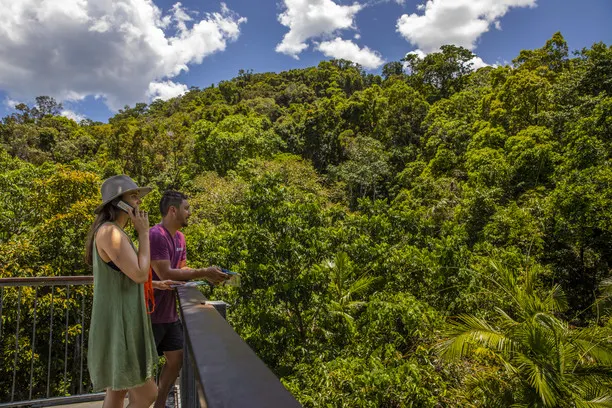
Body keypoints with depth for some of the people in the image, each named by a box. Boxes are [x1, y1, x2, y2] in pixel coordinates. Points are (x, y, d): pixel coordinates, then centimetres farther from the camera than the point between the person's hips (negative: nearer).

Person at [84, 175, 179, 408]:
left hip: (121, 323, 11)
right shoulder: (110, 232, -21)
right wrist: (144, 233, -16)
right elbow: (140, 274, -24)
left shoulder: (115, 231, 13)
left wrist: (156, 284, 18)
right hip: (117, 326, -11)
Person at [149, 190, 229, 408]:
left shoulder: (179, 236, 9)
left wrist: (206, 275, -5)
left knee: (176, 359, 15)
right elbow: (165, 274, -27)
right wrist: (203, 272, -23)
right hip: (151, 314, -9)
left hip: (169, 313, 9)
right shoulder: (156, 235, -21)